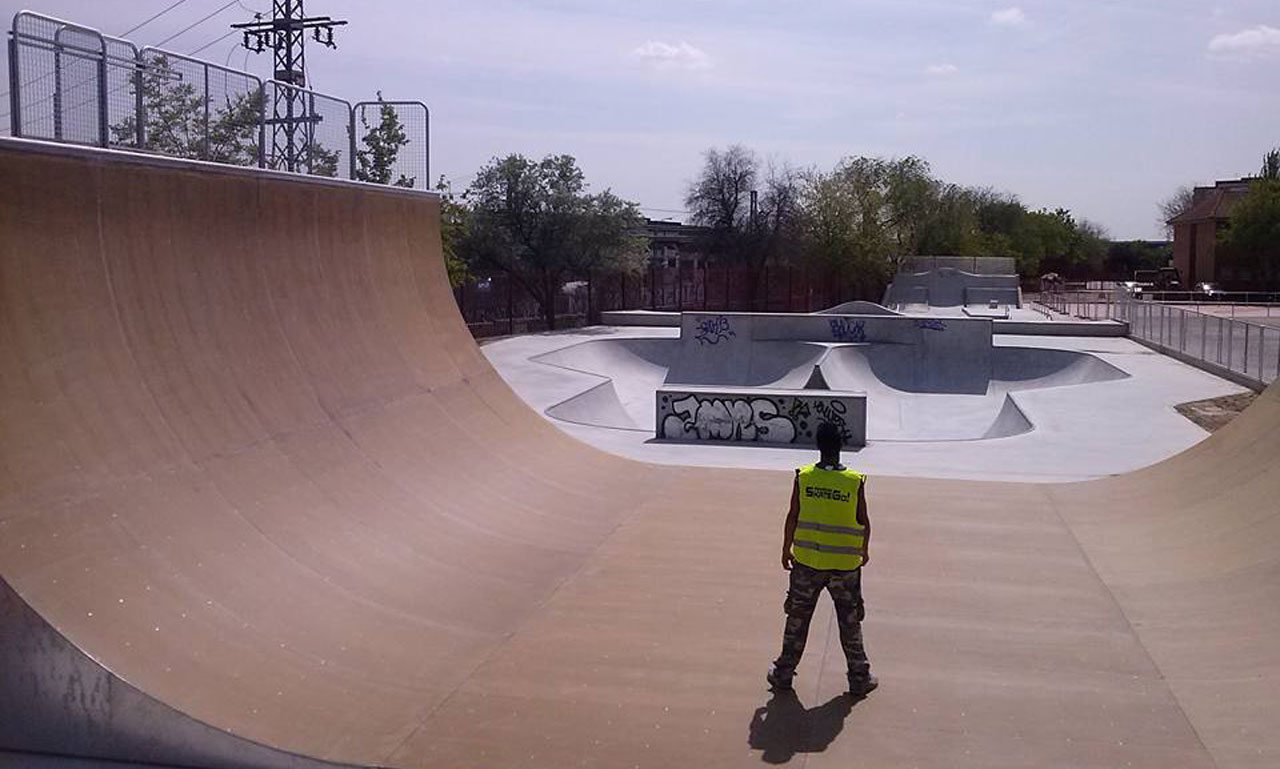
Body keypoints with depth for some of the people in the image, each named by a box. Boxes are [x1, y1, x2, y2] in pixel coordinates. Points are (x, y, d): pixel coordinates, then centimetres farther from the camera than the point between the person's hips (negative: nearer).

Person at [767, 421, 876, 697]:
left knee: (797, 619, 14)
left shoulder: (803, 477, -8)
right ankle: (859, 678, 22)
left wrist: (786, 550, 9)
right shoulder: (855, 481, -10)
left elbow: (792, 518, -4)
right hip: (845, 563, -1)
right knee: (850, 622, 13)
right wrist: (863, 551, 15)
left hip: (807, 561, 1)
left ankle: (783, 673, 21)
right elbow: (864, 523, -2)